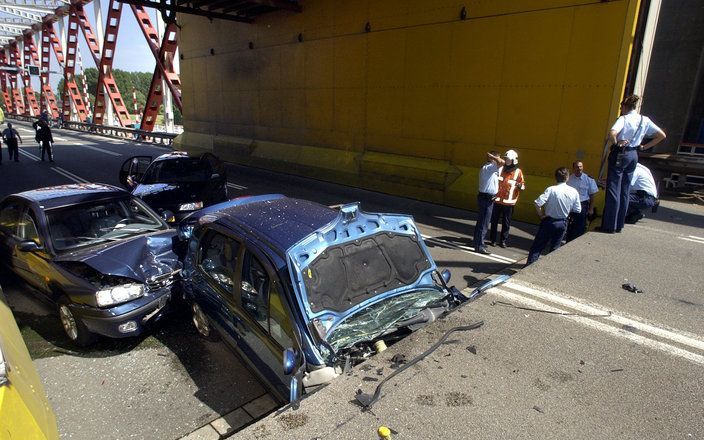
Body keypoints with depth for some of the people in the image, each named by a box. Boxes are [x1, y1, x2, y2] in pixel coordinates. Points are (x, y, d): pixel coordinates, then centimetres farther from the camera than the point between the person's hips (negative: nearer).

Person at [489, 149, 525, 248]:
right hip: (497, 200, 1)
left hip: (509, 202, -1)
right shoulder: (500, 169, 4)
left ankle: (503, 241, 17)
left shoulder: (518, 172, 0)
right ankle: (493, 239, 17)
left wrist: (520, 186, -22)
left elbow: (523, 186, 0)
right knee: (494, 221, 6)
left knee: (506, 223, 6)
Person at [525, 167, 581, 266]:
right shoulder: (574, 192, -6)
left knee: (537, 246, 6)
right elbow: (577, 210, 1)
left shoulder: (551, 189, -18)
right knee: (555, 247, 17)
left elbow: (538, 203, -24)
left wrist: (541, 215, -9)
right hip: (563, 223, 3)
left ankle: (529, 266, 6)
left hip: (549, 221, -3)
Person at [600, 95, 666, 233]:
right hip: (633, 156, 7)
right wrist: (644, 146, 13)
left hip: (620, 154, -6)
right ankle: (619, 225, 16)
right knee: (625, 192, 11)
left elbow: (612, 133, -28)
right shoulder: (645, 120, 9)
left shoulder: (624, 119, -10)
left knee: (613, 190, -3)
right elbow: (661, 135, 15)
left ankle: (609, 226, -3)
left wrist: (615, 142, -10)